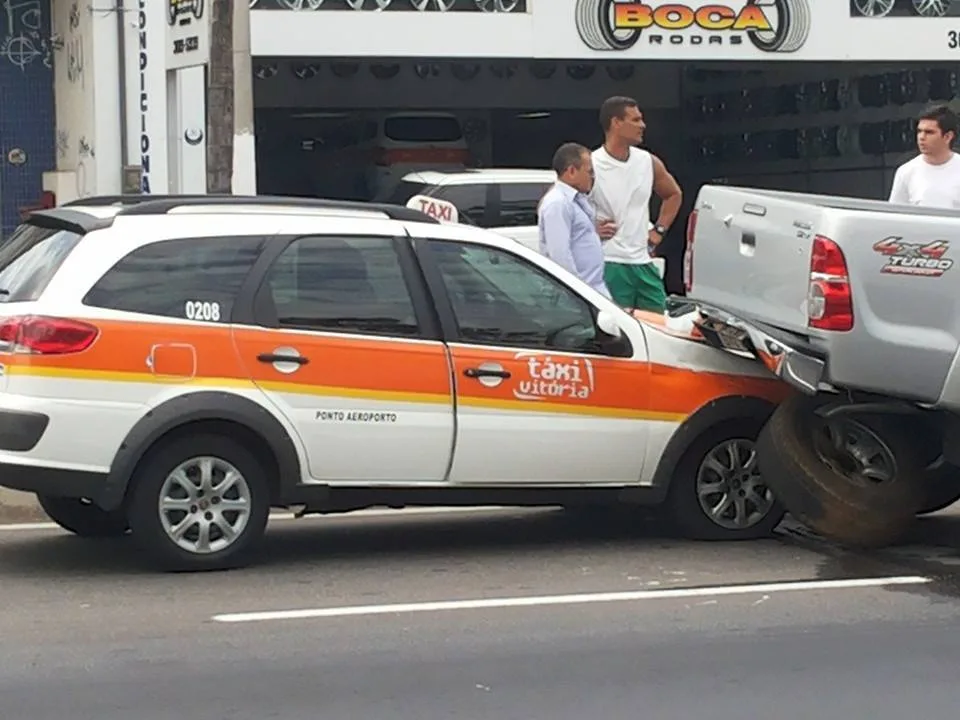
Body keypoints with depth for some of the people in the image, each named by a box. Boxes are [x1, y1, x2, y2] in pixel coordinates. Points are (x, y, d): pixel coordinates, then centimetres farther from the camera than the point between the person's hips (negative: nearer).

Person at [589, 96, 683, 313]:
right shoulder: (591, 166, -10)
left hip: (643, 261, 6)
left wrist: (659, 230, 14)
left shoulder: (649, 162, 8)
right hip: (609, 264, -6)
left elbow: (673, 195, 26)